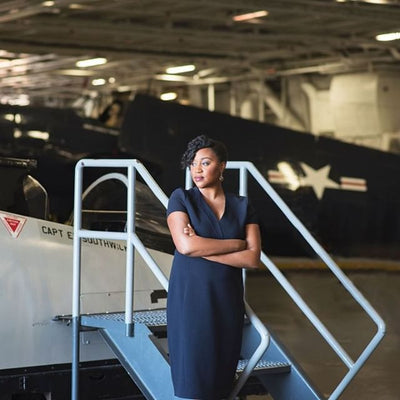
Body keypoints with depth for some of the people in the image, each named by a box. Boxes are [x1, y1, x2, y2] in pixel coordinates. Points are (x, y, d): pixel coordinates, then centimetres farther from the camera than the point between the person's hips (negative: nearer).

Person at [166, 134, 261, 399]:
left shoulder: (242, 206, 7)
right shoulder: (181, 198, 1)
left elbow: (253, 258, -4)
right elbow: (186, 245, -14)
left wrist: (204, 249, -12)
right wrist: (237, 243, -8)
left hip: (228, 299, 3)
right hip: (190, 298, -3)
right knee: (192, 378, -5)